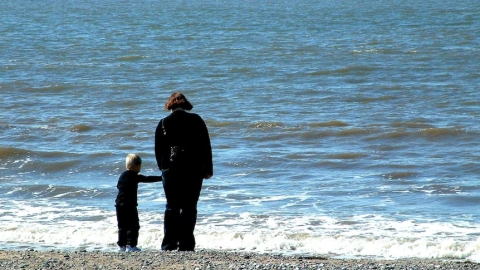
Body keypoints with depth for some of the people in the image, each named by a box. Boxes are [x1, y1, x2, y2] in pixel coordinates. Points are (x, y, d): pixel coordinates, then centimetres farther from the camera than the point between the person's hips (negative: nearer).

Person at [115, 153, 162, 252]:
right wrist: (161, 178, -2)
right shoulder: (135, 176, -8)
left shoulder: (122, 175, 12)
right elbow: (148, 179, -9)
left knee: (122, 226, 13)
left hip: (119, 204, 7)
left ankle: (121, 245, 14)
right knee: (133, 226, -1)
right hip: (130, 205, -7)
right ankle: (131, 245, -6)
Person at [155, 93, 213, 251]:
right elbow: (205, 146, 3)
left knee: (172, 207, 7)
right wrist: (208, 169, 8)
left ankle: (169, 244, 1)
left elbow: (158, 150, 5)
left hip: (171, 170, 0)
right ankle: (185, 244, -3)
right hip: (194, 170, 0)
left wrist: (163, 167, 18)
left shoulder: (163, 124, 2)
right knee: (189, 207, 2)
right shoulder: (196, 121, 2)